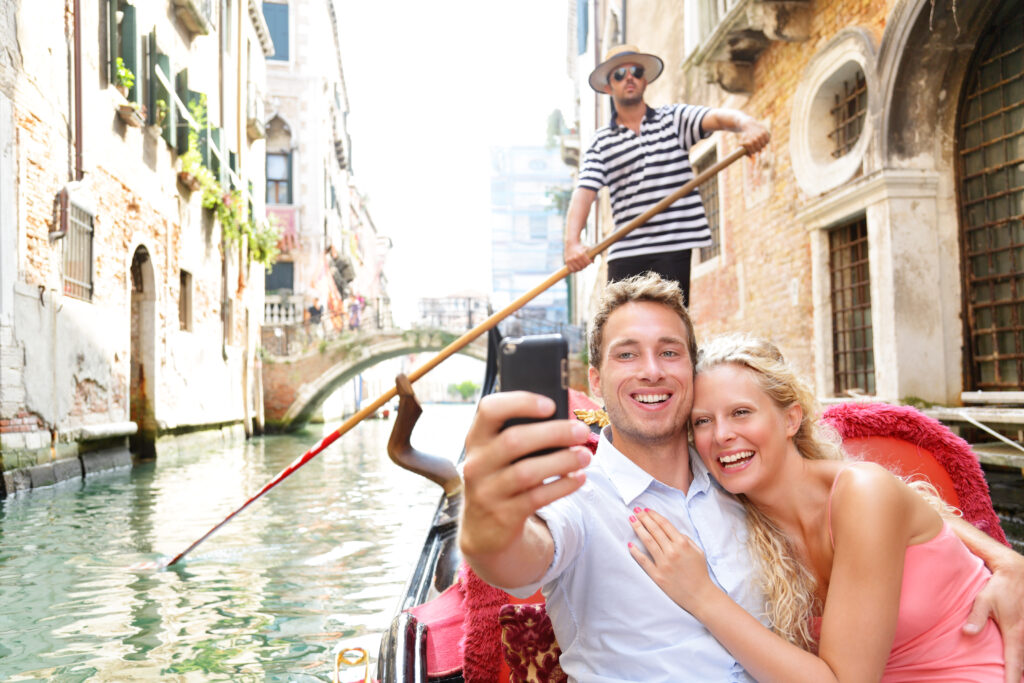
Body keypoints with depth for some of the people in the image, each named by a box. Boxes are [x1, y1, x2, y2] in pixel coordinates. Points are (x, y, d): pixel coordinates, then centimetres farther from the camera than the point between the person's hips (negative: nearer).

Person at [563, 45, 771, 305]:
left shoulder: (674, 118, 10)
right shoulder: (600, 142, 10)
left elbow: (718, 117, -8)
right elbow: (583, 192, -2)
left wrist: (747, 125, -31)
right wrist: (572, 241, -19)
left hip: (674, 247, -1)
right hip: (625, 252, 1)